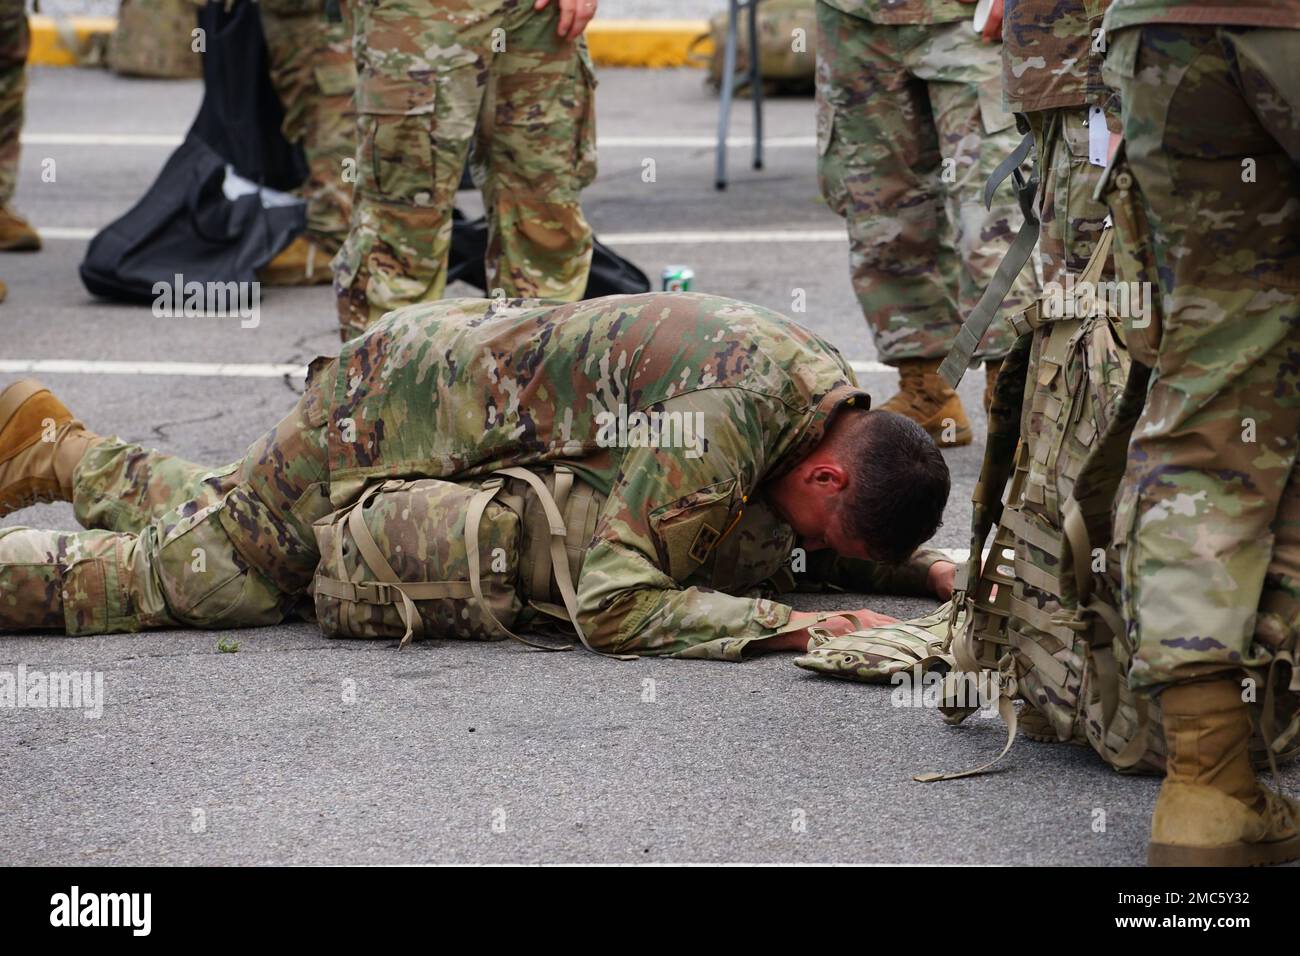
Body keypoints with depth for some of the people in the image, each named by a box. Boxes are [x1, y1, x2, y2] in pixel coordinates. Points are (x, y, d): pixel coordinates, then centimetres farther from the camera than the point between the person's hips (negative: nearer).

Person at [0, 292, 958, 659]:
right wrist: (792, 627, -40)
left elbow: (812, 549, 12)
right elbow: (613, 605, -38)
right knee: (192, 573, 1)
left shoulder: (831, 388, -8)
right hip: (402, 399, -9)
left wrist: (925, 568, -5)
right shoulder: (730, 419, -35)